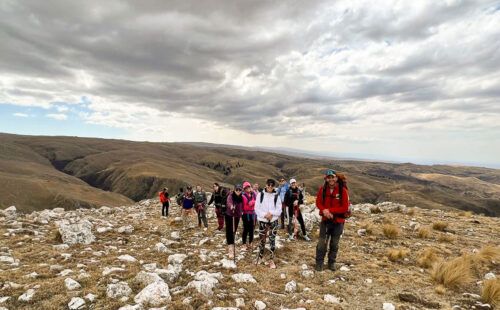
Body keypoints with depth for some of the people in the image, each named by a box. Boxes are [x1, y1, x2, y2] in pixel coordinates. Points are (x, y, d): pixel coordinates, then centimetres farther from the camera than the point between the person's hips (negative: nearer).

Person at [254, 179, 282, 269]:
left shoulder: (276, 196, -1)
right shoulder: (260, 194, -2)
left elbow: (279, 210, -2)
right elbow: (257, 208, -4)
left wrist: (271, 213, -17)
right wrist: (265, 214, -16)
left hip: (273, 221, 0)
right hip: (262, 221, 0)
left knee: (272, 240, 3)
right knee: (262, 239, 10)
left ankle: (271, 259, 15)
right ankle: (260, 256, 31)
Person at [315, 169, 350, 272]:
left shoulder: (343, 190, -13)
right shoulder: (322, 189, -5)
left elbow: (345, 208, -14)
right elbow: (318, 202, 2)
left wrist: (330, 210, -20)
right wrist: (324, 210, -18)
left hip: (338, 221, -1)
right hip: (325, 220, 1)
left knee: (334, 244, 14)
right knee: (322, 242, 2)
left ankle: (331, 263, 31)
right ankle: (319, 263, 17)